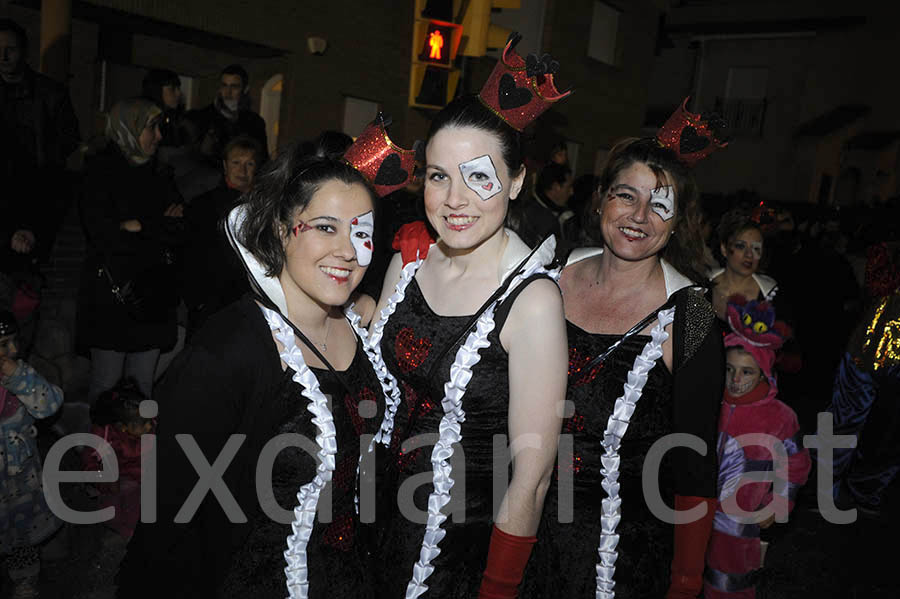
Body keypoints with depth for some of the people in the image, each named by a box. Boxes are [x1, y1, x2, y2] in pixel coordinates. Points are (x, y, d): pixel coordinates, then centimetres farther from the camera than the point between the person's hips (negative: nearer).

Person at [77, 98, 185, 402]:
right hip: (112, 294, -5)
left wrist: (140, 226, -9)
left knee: (143, 382, 8)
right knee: (106, 383, 1)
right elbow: (104, 235, -14)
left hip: (153, 295, 5)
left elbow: (179, 232, 4)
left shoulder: (158, 176, 14)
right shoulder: (102, 171, -3)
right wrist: (159, 228, -5)